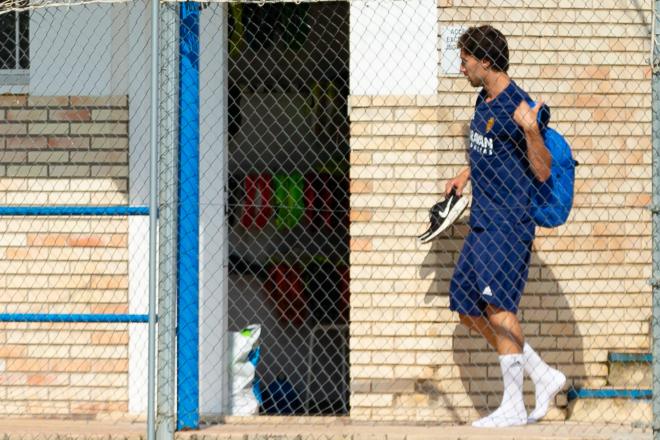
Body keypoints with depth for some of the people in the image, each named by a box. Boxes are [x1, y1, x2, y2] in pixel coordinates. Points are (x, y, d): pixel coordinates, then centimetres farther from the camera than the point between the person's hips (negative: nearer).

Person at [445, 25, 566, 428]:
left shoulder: (518, 107, -13)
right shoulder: (484, 101, 14)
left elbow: (542, 172, -14)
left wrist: (531, 130, -29)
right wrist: (466, 175, 18)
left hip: (509, 221, -10)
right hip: (482, 223, 10)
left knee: (498, 306, -17)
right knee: (469, 310, 9)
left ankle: (514, 407, -17)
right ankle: (545, 377, 15)